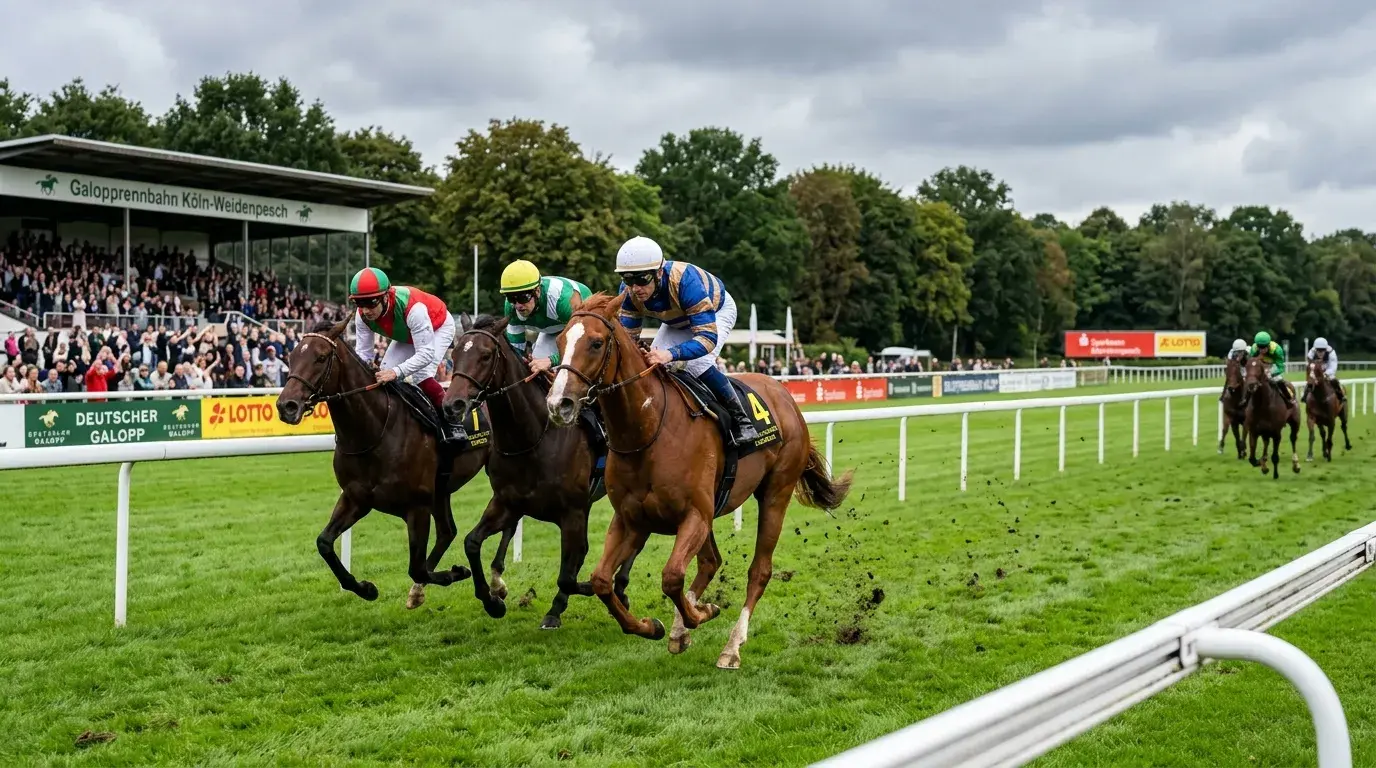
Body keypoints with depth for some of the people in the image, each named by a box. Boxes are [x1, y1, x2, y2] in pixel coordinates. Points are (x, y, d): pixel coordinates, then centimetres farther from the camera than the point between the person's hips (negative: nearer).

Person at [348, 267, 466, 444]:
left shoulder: (412, 308, -46)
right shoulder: (362, 316, -26)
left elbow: (426, 354, -45)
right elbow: (363, 352, -19)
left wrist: (397, 372, -58)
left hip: (438, 327, -7)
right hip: (407, 334, 7)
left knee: (422, 375, -25)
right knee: (384, 375, -3)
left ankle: (452, 423, -12)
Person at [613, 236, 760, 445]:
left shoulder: (685, 280, -46)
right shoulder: (628, 291, -29)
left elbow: (708, 337, -49)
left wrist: (670, 354, -65)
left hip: (718, 311, -6)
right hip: (677, 321, 6)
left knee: (697, 363, -30)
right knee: (651, 364, -11)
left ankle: (742, 421, -17)